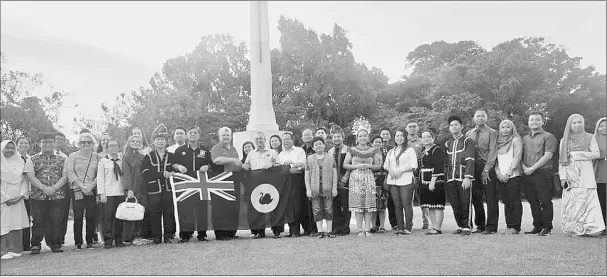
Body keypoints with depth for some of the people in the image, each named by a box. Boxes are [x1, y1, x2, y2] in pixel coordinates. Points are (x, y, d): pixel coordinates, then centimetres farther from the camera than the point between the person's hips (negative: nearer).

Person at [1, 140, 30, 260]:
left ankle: (14, 249, 9)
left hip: (17, 200, 4)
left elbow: (24, 180, 10)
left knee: (16, 223, 3)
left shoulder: (20, 162, 13)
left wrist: (21, 195, -4)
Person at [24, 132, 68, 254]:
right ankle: (35, 245, 12)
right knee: (38, 221, 1)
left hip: (57, 196, 0)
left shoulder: (62, 160, 11)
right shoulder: (32, 160, 10)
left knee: (56, 221, 1)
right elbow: (30, 176, -1)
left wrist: (54, 188, -13)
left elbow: (65, 176, 2)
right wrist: (43, 188, -14)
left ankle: (55, 244, 11)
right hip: (38, 197, 0)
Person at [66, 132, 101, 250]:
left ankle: (90, 241, 10)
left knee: (91, 217, 0)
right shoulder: (73, 156, 7)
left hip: (92, 191, 1)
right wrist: (82, 186, -12)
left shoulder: (97, 157, 10)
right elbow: (70, 173, -2)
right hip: (77, 190, -1)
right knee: (78, 217, -4)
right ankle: (78, 242, 5)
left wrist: (91, 186, -10)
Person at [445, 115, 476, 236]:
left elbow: (470, 161, -8)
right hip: (451, 180, 5)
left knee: (465, 204, -2)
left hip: (464, 179, -5)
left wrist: (467, 178, -17)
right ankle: (460, 226, 17)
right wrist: (445, 178, 15)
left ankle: (466, 227, 7)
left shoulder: (468, 141, 0)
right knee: (455, 205, 6)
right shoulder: (447, 143, 17)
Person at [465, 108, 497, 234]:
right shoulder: (468, 134, 13)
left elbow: (492, 152, -6)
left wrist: (486, 169, -14)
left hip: (488, 168, -4)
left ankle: (491, 227, 2)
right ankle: (480, 226, 15)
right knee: (476, 198, 6)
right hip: (473, 168, 4)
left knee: (491, 198, -3)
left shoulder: (492, 133, 2)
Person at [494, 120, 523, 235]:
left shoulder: (516, 140, 3)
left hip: (513, 176, -5)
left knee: (515, 202, -6)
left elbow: (517, 158, -6)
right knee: (506, 203, 6)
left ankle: (515, 227, -4)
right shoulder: (498, 142, 17)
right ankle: (509, 226, 10)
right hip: (500, 177, 5)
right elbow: (495, 159, 14)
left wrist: (508, 173, -12)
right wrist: (498, 172, -2)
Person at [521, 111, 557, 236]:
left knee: (545, 201, -3)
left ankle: (547, 227, 4)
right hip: (527, 175, 5)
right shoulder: (525, 138, 18)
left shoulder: (548, 137, 1)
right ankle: (537, 226, 17)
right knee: (533, 202, 9)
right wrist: (524, 167, -4)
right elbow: (520, 155, 16)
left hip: (543, 173, -5)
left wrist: (532, 168, -12)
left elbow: (548, 155, -9)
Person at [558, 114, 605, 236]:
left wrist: (576, 154, -6)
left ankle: (587, 228, -8)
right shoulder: (564, 140, 14)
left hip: (585, 174, -1)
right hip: (570, 175, 2)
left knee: (585, 200, -10)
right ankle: (573, 228, -3)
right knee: (570, 202, -5)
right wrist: (562, 177, 0)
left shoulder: (589, 137, 11)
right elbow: (561, 160, 10)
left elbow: (596, 153, -1)